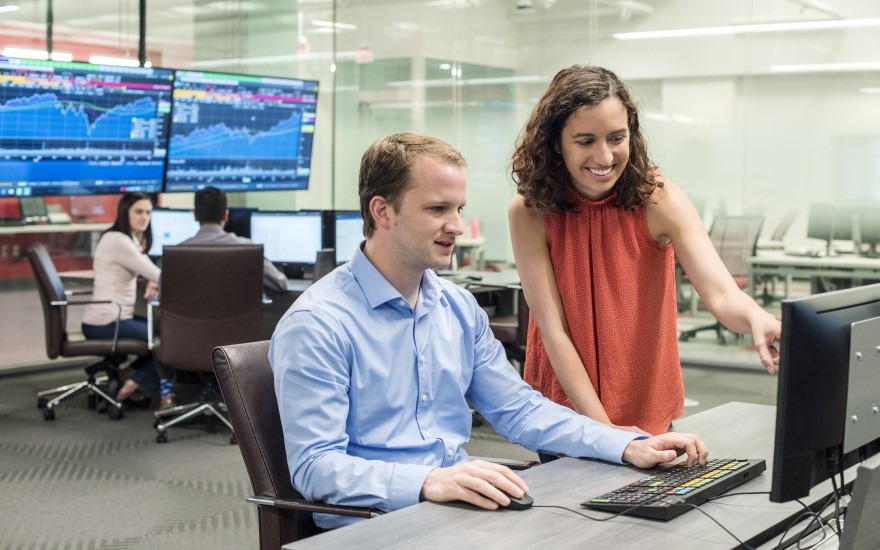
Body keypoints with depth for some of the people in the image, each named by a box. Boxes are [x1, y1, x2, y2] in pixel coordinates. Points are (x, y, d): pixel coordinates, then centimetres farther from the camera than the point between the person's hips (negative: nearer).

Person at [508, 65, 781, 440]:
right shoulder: (530, 212, -14)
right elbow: (553, 329, -17)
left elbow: (721, 294, -25)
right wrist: (602, 427, -23)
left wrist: (757, 319, -48)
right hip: (563, 411, 0)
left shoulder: (658, 200, -14)